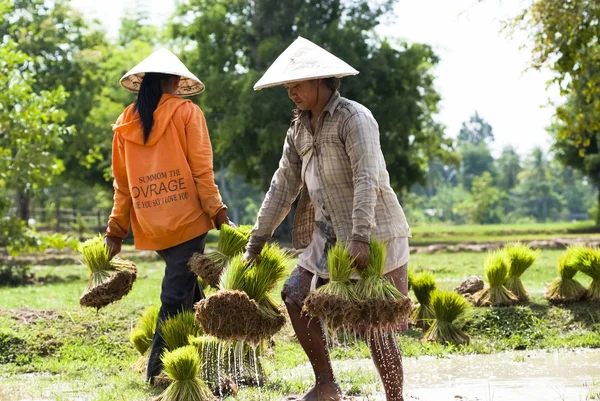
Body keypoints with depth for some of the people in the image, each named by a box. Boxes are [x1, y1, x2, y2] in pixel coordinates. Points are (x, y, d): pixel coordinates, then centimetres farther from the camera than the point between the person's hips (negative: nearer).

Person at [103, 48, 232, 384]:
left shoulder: (126, 122, 9)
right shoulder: (187, 112, -3)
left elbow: (122, 183, 12)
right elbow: (201, 171, -9)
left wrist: (116, 232, 15)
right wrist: (219, 216, -6)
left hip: (150, 227, 5)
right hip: (185, 219, -5)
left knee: (188, 291, 19)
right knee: (176, 296, -1)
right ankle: (158, 369, -3)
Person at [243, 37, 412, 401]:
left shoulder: (353, 118, -15)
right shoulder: (299, 129, 10)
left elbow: (366, 179, -24)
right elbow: (284, 186, 13)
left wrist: (360, 238, -33)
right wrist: (257, 241, 12)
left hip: (376, 236, -8)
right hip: (330, 235, 8)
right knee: (296, 295, 4)